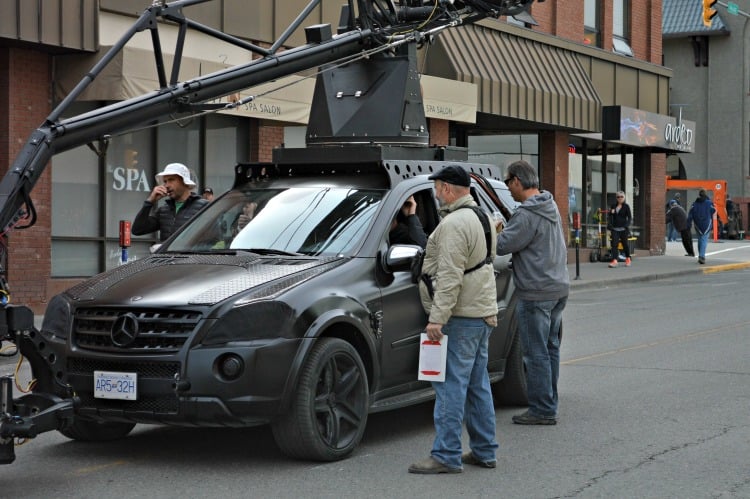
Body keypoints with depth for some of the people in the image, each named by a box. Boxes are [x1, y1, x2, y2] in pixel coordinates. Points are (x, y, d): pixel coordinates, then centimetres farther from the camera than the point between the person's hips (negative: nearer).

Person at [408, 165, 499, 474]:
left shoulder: (454, 224, -17)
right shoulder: (481, 216, 17)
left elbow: (449, 277, -23)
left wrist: (437, 318, -24)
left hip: (461, 318, -10)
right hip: (483, 312, 10)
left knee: (451, 385, -8)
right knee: (477, 385, 14)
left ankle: (446, 456, -8)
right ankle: (484, 452, 19)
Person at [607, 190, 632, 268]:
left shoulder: (626, 206, 0)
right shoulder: (613, 206, 12)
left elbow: (630, 217, -3)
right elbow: (611, 216, 20)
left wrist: (627, 225, -17)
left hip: (623, 229, -3)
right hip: (615, 228, 3)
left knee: (625, 244, 9)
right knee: (614, 244, -11)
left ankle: (627, 259, 29)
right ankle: (614, 261, -17)